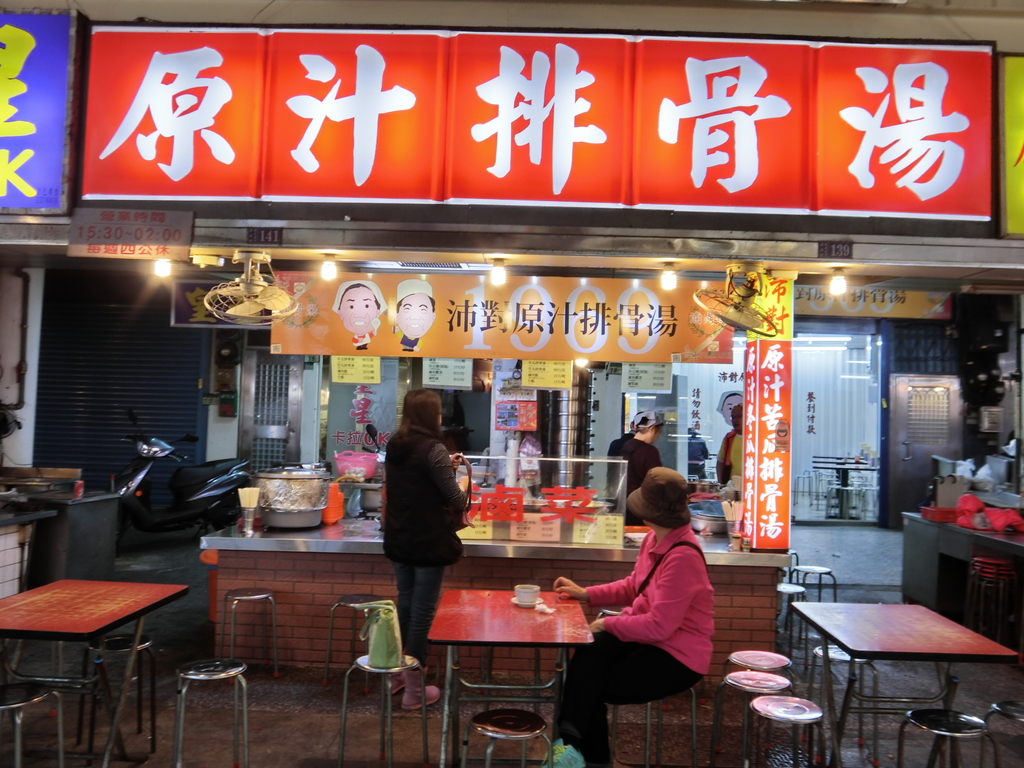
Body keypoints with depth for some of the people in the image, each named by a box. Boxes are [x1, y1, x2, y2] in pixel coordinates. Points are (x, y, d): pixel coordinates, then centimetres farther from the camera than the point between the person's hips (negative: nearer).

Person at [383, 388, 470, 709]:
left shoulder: (394, 447, 4)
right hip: (428, 542, -7)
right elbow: (456, 500, -16)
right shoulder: (433, 448, -18)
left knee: (405, 603, 21)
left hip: (398, 540, 7)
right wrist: (462, 484, 4)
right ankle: (413, 689, 12)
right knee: (423, 610, 3)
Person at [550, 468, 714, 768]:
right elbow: (633, 586, 16)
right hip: (646, 637, 8)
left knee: (591, 685, -10)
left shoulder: (682, 557, -26)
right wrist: (586, 593, 10)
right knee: (587, 654, -15)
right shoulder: (654, 540, 2)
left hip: (677, 656, -8)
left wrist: (608, 624, -16)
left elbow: (659, 626, -27)